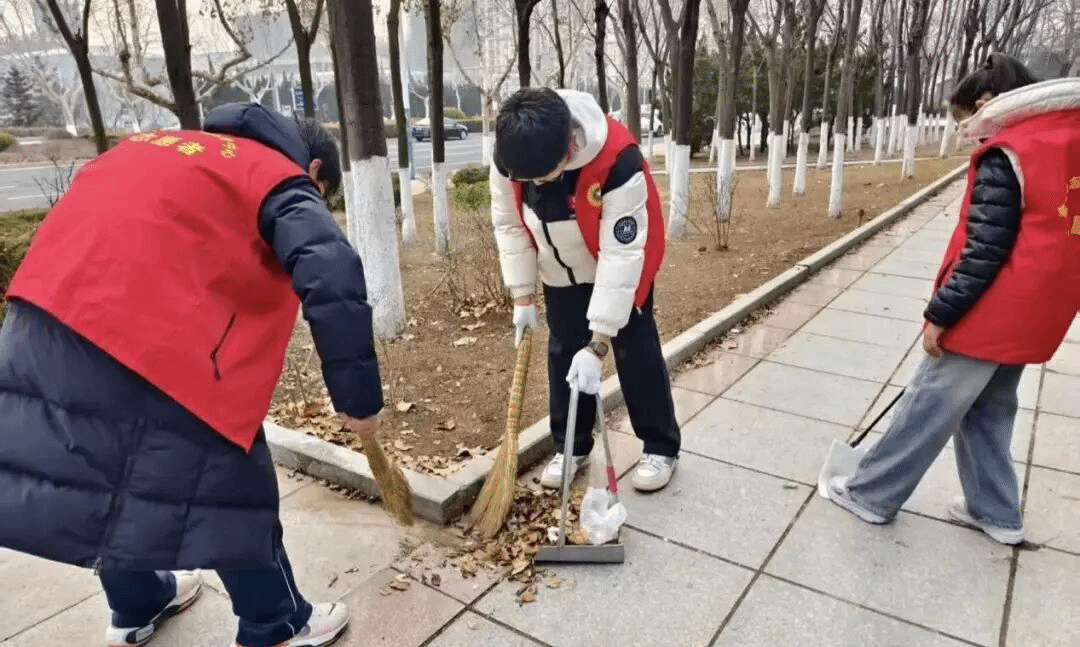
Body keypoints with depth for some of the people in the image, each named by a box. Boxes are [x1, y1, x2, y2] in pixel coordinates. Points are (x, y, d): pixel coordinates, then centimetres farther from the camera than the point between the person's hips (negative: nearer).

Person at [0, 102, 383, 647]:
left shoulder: (168, 146, 28)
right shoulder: (281, 180, 3)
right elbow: (332, 282, -14)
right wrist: (359, 398, -8)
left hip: (45, 312, 9)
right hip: (149, 341, -8)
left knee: (113, 481, 26)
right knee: (230, 488, 9)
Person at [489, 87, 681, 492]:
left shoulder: (618, 163, -39)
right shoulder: (508, 156, -24)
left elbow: (621, 257, -35)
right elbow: (508, 223, -8)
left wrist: (598, 344, -33)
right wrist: (522, 296, -7)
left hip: (621, 265, -4)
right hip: (561, 272, 4)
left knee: (635, 351, 0)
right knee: (562, 354, 8)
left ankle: (661, 447, 19)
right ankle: (571, 447, 25)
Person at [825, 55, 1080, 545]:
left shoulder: (1005, 154, -17)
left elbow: (984, 250, -21)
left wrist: (940, 314, -15)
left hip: (990, 313, -8)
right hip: (1032, 311, 8)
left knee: (928, 407, 2)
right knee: (989, 409, 20)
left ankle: (870, 494, 14)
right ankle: (996, 511, 29)